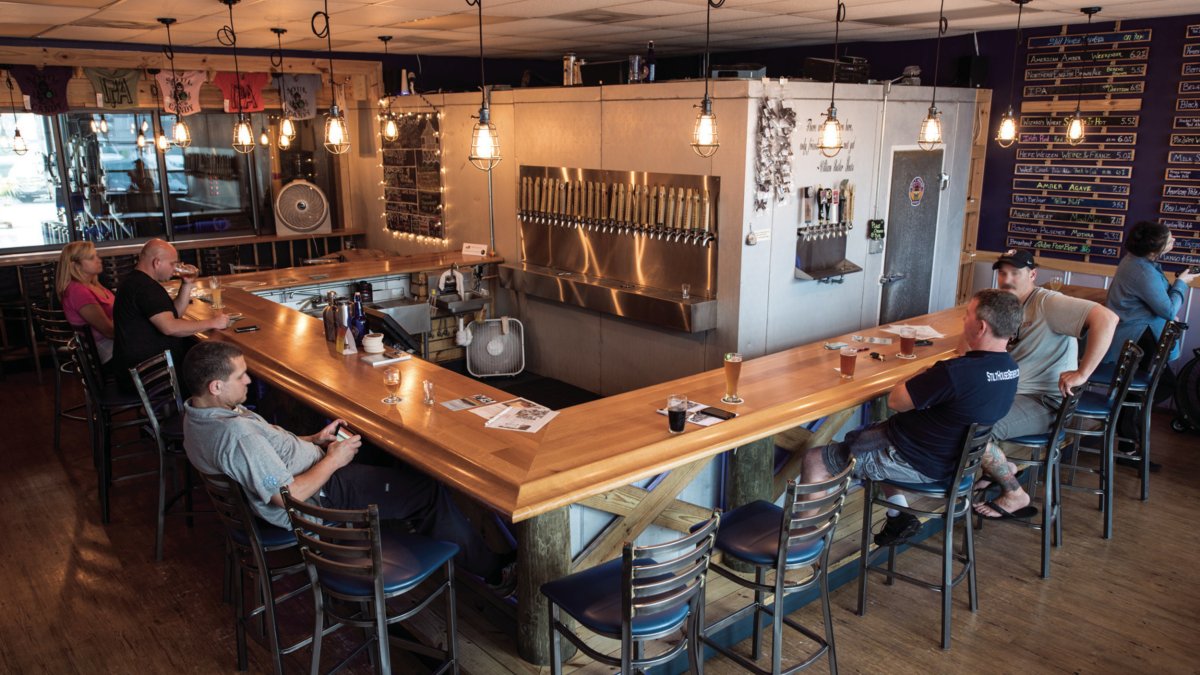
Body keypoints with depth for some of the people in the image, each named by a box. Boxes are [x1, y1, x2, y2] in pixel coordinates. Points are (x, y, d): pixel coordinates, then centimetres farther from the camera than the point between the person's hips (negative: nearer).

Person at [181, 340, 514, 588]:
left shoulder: (198, 414, -1)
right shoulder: (237, 435, -34)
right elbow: (289, 496, -30)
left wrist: (313, 440, 4)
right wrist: (333, 460, -17)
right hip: (320, 497, -10)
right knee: (430, 491, -5)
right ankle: (494, 570, 11)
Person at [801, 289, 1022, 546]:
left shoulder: (956, 373, -33)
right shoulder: (1011, 368, -4)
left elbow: (895, 401, -21)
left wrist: (922, 373, -4)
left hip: (916, 463, -9)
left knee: (815, 460, -2)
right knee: (860, 436, 32)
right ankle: (899, 517, 26)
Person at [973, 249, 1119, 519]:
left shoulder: (1047, 303, -14)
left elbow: (1106, 318, -28)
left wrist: (1082, 373, -30)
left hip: (1042, 402, -9)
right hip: (1007, 393, 9)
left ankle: (1015, 495, -2)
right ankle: (997, 466, 15)